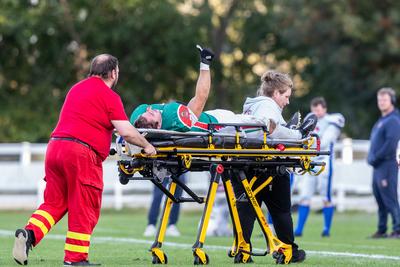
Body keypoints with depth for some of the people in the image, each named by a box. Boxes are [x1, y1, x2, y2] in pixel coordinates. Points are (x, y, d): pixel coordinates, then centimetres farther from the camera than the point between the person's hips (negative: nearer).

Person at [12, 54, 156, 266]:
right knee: (83, 209, 2)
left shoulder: (77, 88, 24)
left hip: (54, 145, 7)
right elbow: (126, 132, -9)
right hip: (81, 153, -7)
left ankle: (29, 233, -12)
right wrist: (146, 146, 7)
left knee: (54, 202, 10)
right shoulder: (109, 96, -2)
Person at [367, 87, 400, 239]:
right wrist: (372, 158, 12)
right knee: (379, 198, 11)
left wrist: (376, 158, -16)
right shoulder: (381, 120, 19)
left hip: (387, 165, -10)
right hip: (378, 166, 10)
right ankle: (382, 230, 17)